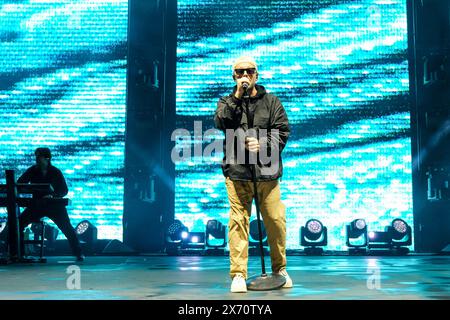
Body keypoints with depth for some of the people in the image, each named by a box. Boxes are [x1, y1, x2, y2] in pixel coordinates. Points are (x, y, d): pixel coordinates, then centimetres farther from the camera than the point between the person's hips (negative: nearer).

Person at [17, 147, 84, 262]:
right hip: (37, 205, 3)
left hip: (54, 204, -3)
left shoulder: (56, 172, -4)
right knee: (18, 223, -12)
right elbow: (19, 184, 3)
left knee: (67, 228, -11)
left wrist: (52, 195, -25)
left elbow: (64, 190, -6)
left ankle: (78, 253, 2)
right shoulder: (32, 170, 2)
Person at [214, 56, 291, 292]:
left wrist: (262, 145, -11)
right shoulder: (227, 102, 13)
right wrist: (237, 96, -12)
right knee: (238, 221, -5)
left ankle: (280, 269, 20)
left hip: (266, 171, 1)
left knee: (276, 221, 1)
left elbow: (282, 131, 6)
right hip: (237, 171, 0)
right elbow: (220, 123, -8)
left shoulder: (271, 101, 14)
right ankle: (238, 274, 2)